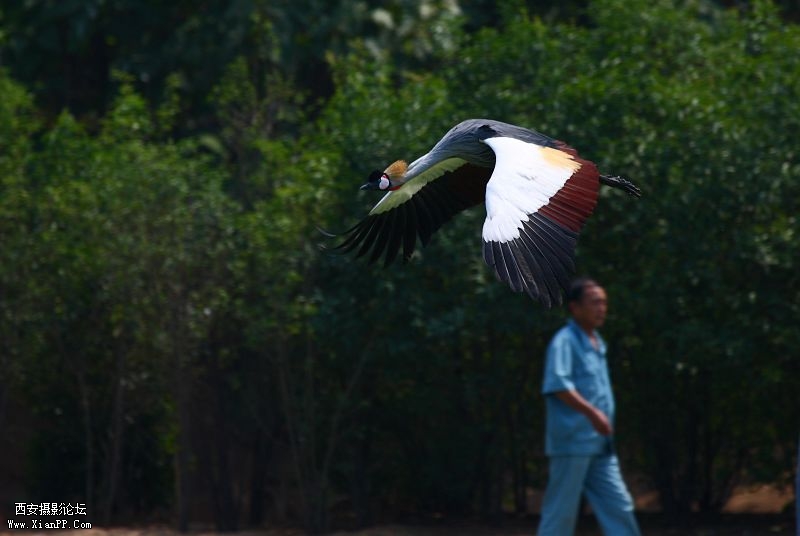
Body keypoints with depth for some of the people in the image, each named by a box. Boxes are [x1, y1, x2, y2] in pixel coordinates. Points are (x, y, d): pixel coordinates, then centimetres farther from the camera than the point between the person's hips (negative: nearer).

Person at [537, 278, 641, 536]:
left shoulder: (597, 344, 16)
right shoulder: (565, 341, -10)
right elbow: (557, 384, -25)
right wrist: (592, 412, -33)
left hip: (600, 446, 8)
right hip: (572, 443, -8)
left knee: (619, 508, 3)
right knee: (561, 513, -3)